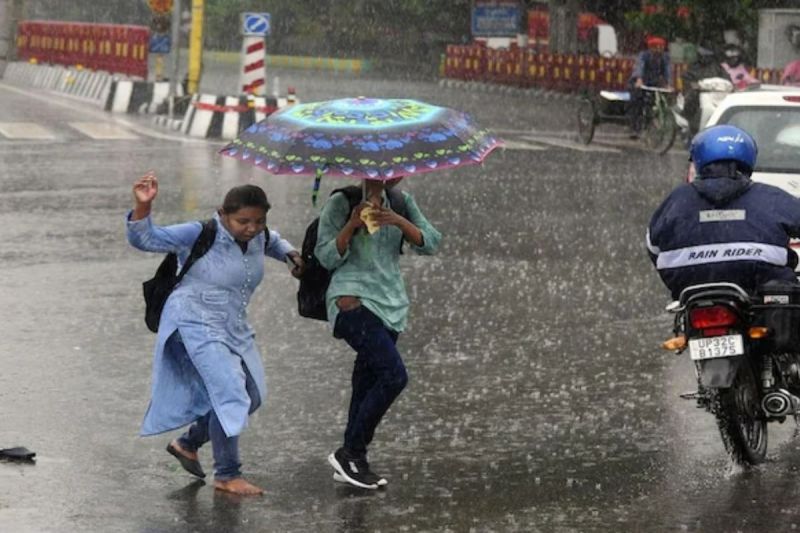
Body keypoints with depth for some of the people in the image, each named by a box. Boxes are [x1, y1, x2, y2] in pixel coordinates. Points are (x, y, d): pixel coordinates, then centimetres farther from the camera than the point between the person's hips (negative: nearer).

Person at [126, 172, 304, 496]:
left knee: (251, 396, 14)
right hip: (197, 324, -9)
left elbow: (272, 241, 28)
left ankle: (188, 443, 33)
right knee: (230, 392, -19)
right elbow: (144, 239, -22)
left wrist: (291, 254, 8)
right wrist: (143, 206, -39)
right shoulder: (200, 235, -20)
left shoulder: (258, 237, 0)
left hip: (233, 328, 9)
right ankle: (227, 475, -8)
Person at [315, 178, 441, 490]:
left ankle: (352, 463, 15)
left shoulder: (401, 203, 13)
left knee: (367, 382, 7)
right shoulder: (341, 203, -2)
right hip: (353, 301, -6)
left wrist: (399, 221, -13)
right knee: (393, 376, -18)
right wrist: (352, 225, -20)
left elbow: (430, 244, 3)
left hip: (391, 305, 6)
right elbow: (327, 257, -6)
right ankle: (350, 453, -9)